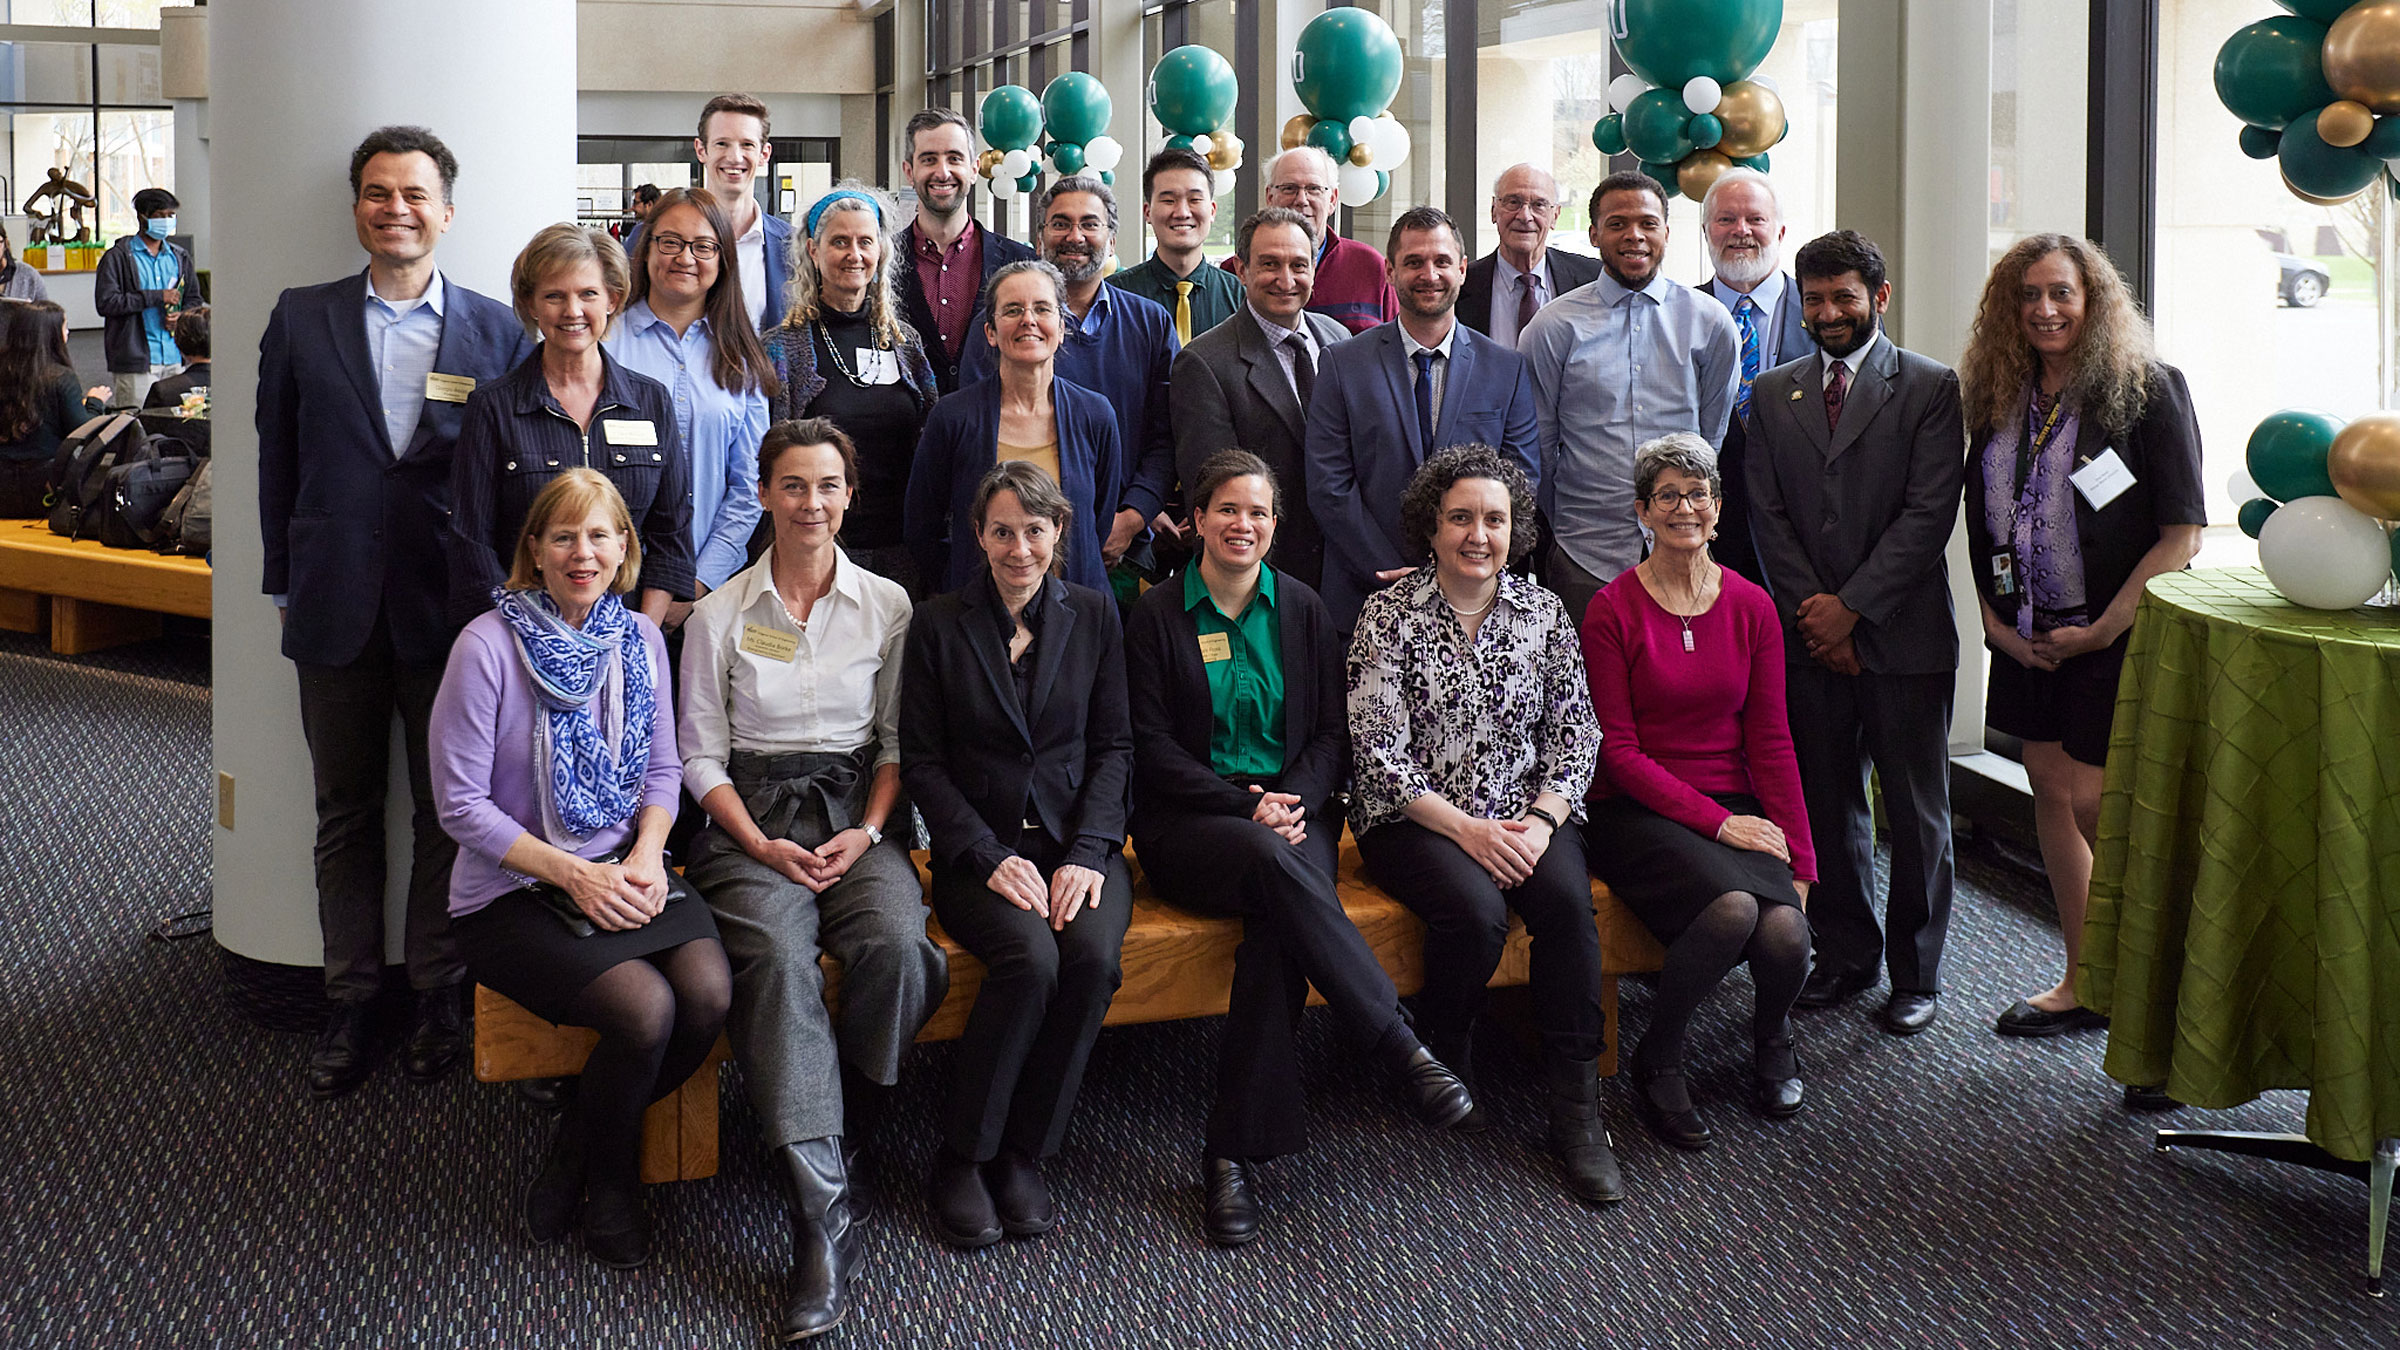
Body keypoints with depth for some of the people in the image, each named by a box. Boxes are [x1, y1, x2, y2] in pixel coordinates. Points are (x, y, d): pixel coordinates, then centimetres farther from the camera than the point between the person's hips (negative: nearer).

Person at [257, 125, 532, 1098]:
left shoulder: (498, 331, 1)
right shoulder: (302, 321, 5)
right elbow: (278, 461, 7)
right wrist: (284, 585, 5)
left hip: (453, 608, -1)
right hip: (338, 610, 1)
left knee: (448, 807, 8)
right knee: (345, 809, 10)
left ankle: (439, 990, 20)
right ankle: (351, 999, 20)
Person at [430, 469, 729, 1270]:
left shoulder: (640, 639, 6)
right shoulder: (488, 647, -12)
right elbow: (461, 804, -11)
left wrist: (646, 854, -8)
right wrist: (574, 874, -17)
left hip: (624, 871, 5)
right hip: (514, 891, -5)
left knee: (710, 993, -22)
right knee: (645, 1008, -27)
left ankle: (579, 1154, 5)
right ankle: (605, 1183, 4)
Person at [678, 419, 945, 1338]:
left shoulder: (888, 606, 9)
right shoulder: (720, 615, 7)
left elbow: (899, 739, 9)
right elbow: (701, 754, 6)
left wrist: (866, 833, -7)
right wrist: (761, 846, -9)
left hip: (859, 813, 1)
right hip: (752, 818, -1)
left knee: (896, 945, -32)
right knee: (775, 954, -33)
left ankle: (826, 1146, -8)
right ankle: (823, 1212, -37)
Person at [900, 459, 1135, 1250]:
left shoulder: (1093, 615, 10)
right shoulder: (939, 623, 4)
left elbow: (1113, 746, 7)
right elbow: (921, 761, 0)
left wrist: (1086, 852, -8)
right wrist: (992, 857, -12)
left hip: (1079, 844, 2)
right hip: (979, 850, -2)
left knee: (1093, 954, -29)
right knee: (1031, 958, -31)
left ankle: (1022, 1156, -13)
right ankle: (962, 1157, -13)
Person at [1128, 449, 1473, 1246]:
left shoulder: (1302, 610, 13)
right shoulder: (1156, 616, 5)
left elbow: (1333, 733, 10)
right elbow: (1154, 748, 0)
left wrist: (1295, 802, -10)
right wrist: (1246, 805, -12)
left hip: (1294, 814, 2)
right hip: (1187, 824, -2)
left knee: (1277, 926, -33)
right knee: (1272, 863, -38)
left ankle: (1234, 1153, -30)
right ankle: (1404, 1053, -39)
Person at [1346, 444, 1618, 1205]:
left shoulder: (1544, 613, 7)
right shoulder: (1389, 615, -3)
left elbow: (1574, 735, 5)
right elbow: (1380, 755, -9)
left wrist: (1541, 820, -12)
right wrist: (1467, 829, -17)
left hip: (1527, 812, 3)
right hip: (1415, 818, -3)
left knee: (1567, 899, -27)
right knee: (1476, 910, -31)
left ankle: (1576, 1112, -20)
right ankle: (1442, 1071, -2)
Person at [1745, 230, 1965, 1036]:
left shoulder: (1931, 389, -1)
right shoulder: (1773, 395, 11)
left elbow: (1929, 513, -9)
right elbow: (1769, 516, 6)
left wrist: (1851, 606, -12)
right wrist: (1812, 612, -5)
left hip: (1904, 635, -3)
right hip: (1811, 636, 3)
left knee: (1916, 811, 4)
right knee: (1827, 806, 9)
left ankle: (1916, 971, 14)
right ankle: (1845, 955, 22)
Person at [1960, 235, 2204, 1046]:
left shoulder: (2146, 388, -10)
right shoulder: (2000, 399, 7)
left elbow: (2182, 531, -13)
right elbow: (1980, 522, 14)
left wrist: (2103, 629, -15)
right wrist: (1992, 617, 1)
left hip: (2115, 636, -6)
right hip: (2027, 637, 6)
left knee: (2094, 803, -9)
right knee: (2052, 795, 10)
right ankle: (2083, 985, 21)